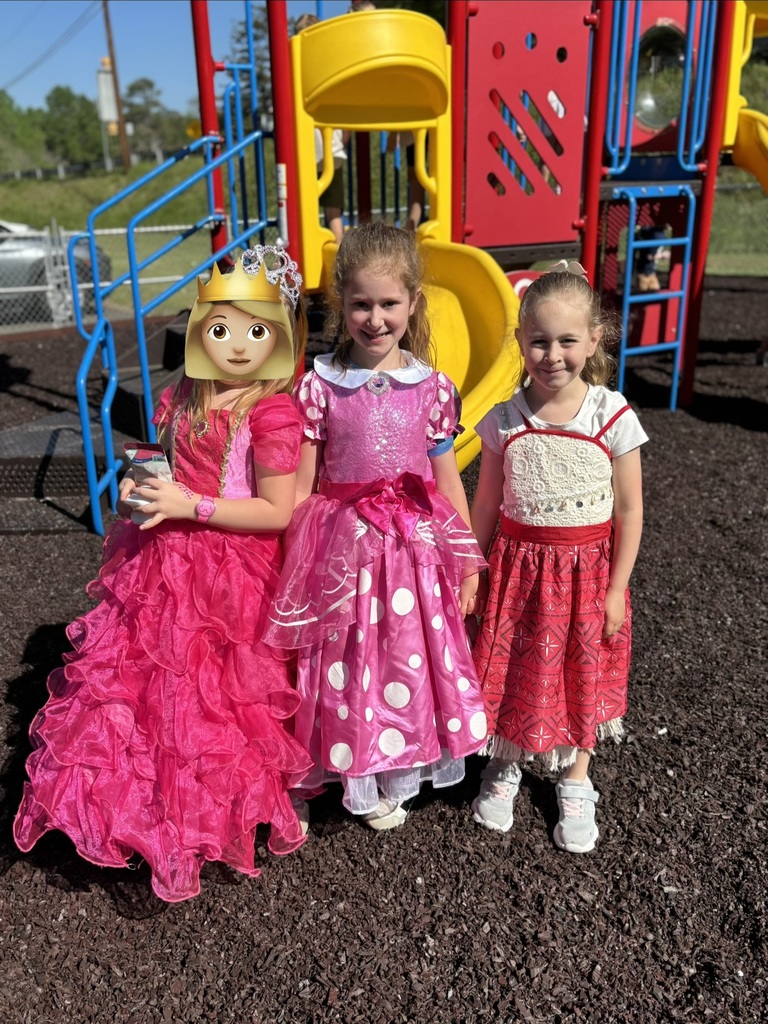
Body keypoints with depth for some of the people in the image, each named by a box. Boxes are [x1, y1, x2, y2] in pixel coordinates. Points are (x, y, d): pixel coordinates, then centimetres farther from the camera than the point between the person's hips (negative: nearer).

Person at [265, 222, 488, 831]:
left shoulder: (433, 388, -1)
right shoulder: (319, 387, -5)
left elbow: (448, 479, 5)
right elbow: (300, 488, -2)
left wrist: (467, 561, 7)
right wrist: (293, 566, -2)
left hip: (417, 544, 2)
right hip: (344, 545, -1)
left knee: (412, 660, 11)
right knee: (349, 666, 9)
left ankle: (400, 777, 34)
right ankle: (361, 785, 31)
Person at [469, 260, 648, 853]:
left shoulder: (613, 416, -12)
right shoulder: (504, 420, -7)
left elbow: (630, 510, -6)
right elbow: (486, 504, 2)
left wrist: (615, 590, -6)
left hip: (587, 570, -1)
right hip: (519, 565, 1)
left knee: (581, 675, 14)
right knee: (513, 670, 13)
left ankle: (575, 781, 38)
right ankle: (506, 766, 39)